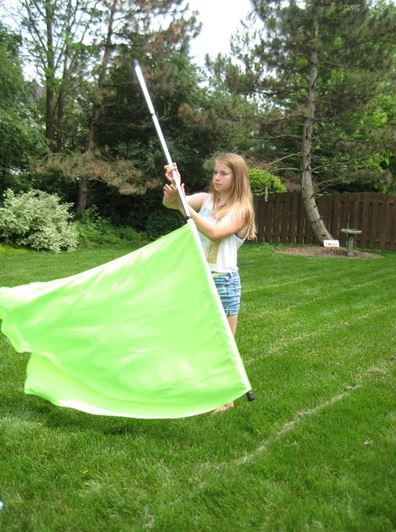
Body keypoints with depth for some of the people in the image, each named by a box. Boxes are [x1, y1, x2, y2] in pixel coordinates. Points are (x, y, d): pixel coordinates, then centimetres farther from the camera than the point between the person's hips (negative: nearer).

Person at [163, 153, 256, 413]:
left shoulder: (241, 208, -8)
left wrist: (185, 207, -28)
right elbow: (170, 203, -8)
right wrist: (172, 185, -27)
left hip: (223, 281, -5)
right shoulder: (205, 199, 5)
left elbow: (215, 231, -25)